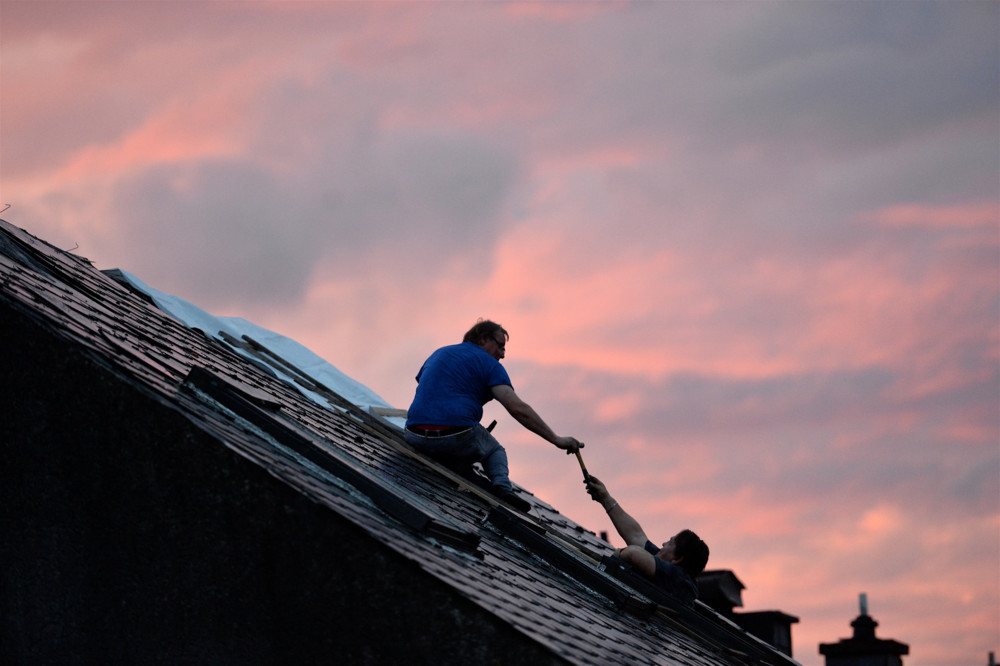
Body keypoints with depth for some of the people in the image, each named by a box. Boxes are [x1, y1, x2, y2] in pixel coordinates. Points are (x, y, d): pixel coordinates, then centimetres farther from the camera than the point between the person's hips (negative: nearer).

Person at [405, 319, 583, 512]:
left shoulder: (438, 354, 23)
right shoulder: (489, 364, 4)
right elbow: (517, 408, -8)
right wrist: (556, 440, -8)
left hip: (416, 439, 4)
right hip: (457, 440, -4)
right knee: (495, 451, 27)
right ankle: (501, 484, -4)